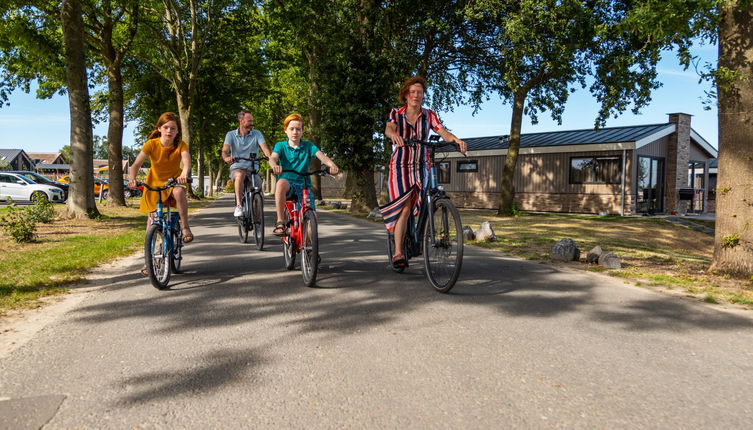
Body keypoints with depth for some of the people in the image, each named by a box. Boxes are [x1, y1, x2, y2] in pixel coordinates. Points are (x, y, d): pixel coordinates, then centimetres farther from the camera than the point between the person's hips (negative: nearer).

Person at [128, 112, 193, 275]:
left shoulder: (180, 145, -18)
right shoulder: (151, 144, -18)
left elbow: (187, 161, -35)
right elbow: (136, 164, -25)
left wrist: (184, 174, -58)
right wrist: (132, 178, -45)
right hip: (154, 182, 1)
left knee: (179, 192, -38)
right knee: (152, 219, -1)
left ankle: (185, 227, -20)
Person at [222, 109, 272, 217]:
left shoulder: (257, 134, 4)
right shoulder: (231, 135, 3)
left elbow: (265, 148, -12)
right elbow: (225, 150, -12)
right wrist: (226, 157, -38)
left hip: (253, 169, 2)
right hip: (237, 168, -1)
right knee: (240, 175, -36)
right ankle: (238, 206, -35)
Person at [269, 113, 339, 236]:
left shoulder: (308, 146, 7)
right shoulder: (281, 145, 6)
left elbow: (321, 155, -12)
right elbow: (273, 157, -15)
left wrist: (332, 165, -36)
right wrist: (274, 165, -42)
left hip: (303, 186, 2)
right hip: (288, 185, -1)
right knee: (281, 183, -39)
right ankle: (280, 223, -29)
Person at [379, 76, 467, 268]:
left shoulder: (429, 115, 5)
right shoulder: (396, 114, 1)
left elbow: (443, 132, -10)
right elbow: (388, 129, -20)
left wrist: (456, 139, -32)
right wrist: (394, 135, -45)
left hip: (421, 167, 3)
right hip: (400, 166, -2)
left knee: (422, 207, -10)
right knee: (404, 209, -15)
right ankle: (398, 253, -13)